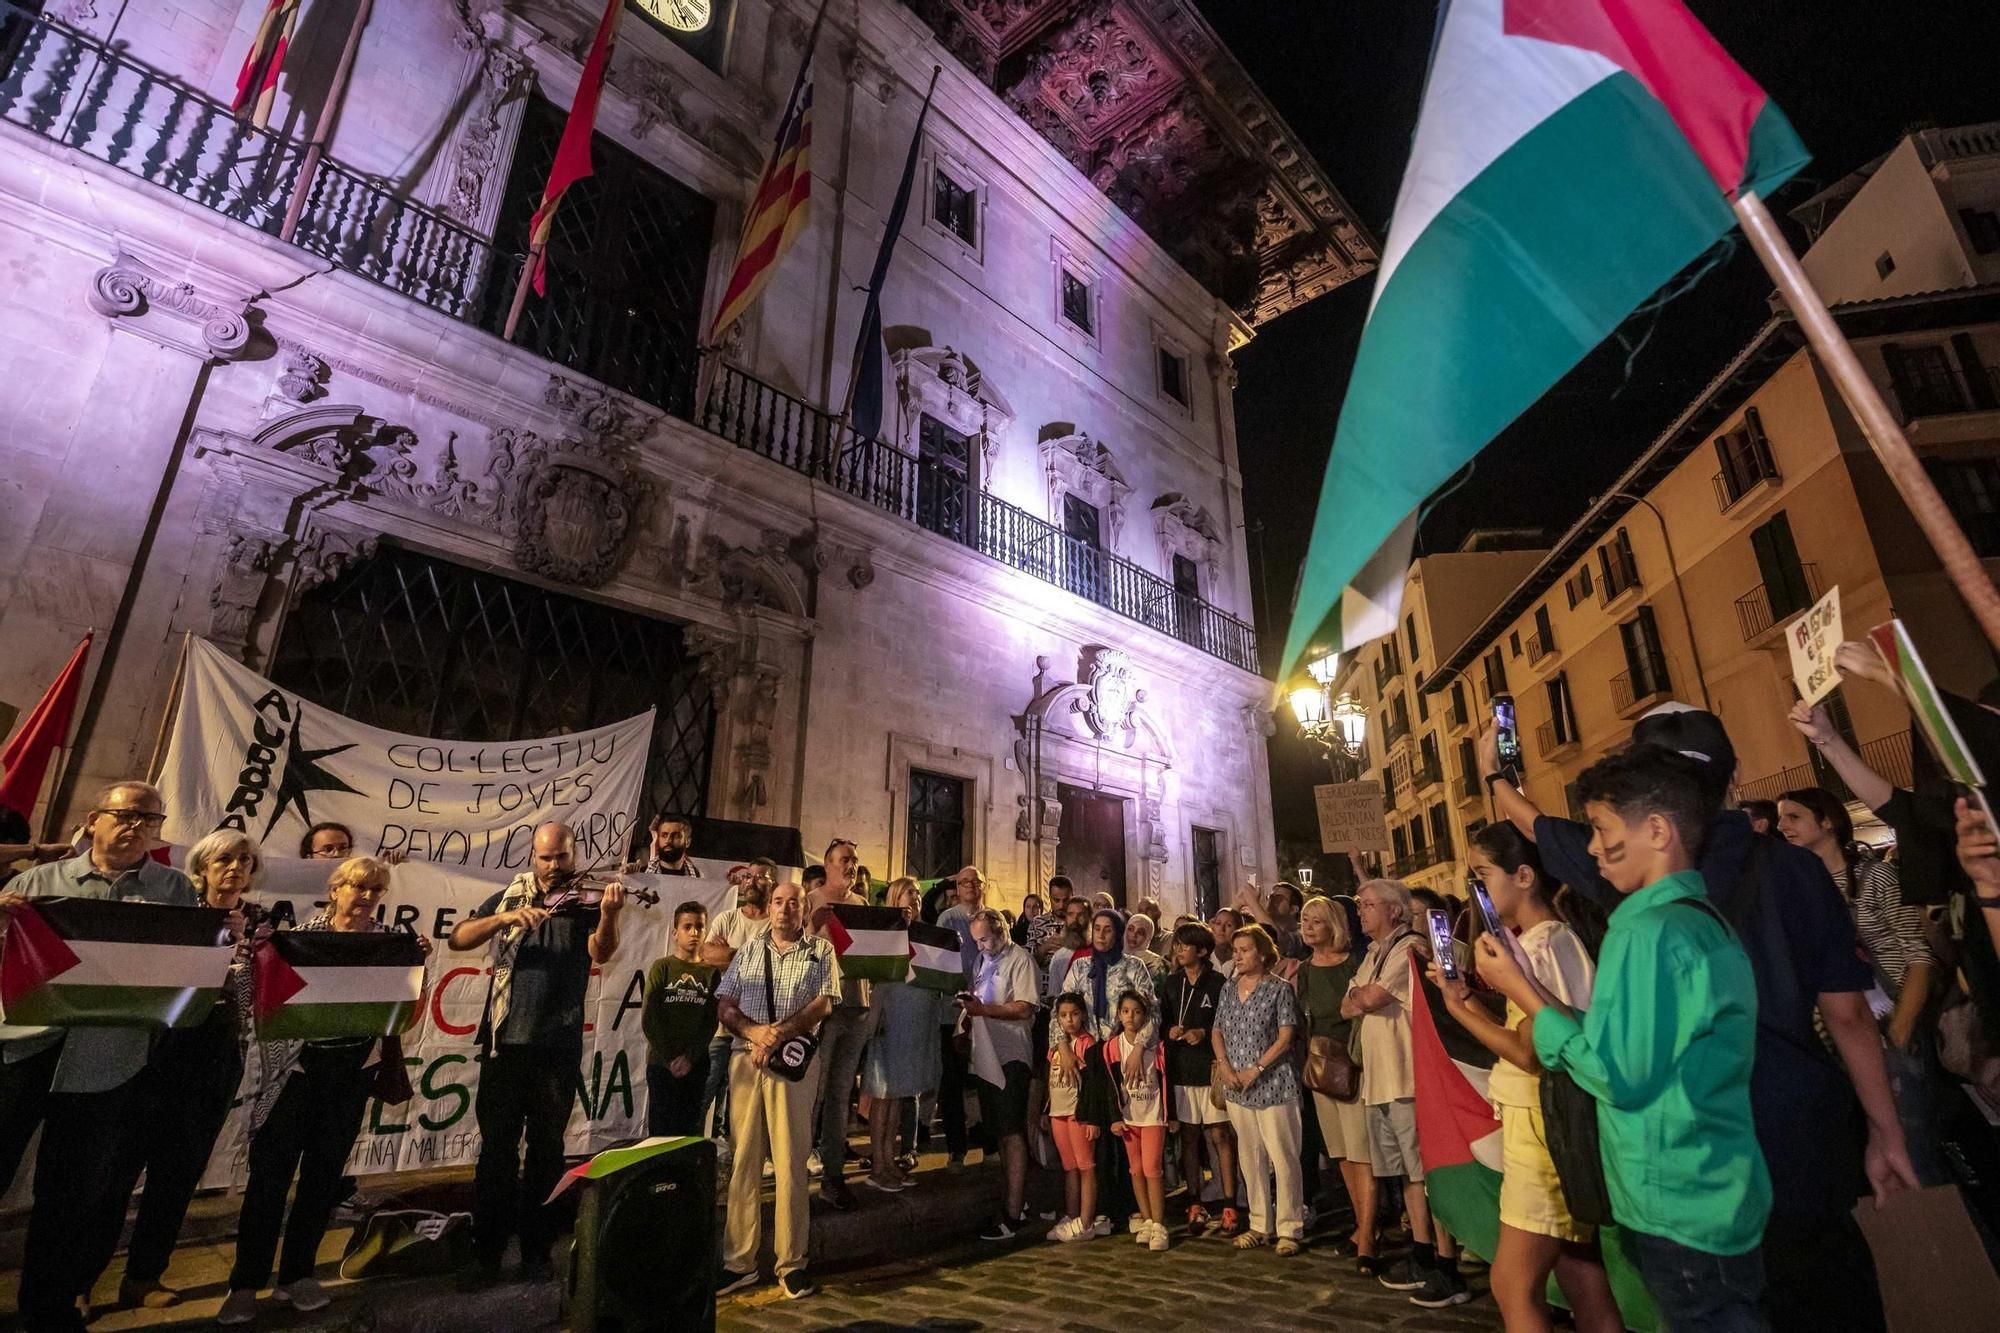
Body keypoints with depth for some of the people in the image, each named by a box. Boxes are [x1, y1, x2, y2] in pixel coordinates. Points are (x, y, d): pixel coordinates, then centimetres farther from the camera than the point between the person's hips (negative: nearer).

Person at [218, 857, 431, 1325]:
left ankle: (296, 1275, 25)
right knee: (270, 1171, 2)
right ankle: (245, 1283, 18)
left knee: (324, 1174, 10)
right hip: (297, 1063, -2)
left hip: (354, 1068, 2)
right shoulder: (303, 931, -1)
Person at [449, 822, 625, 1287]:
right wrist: (506, 917, -21)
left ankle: (537, 1251, 23)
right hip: (504, 1040, 1)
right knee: (496, 1146, 8)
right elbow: (458, 939, -4)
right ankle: (486, 1252, 23)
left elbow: (601, 952, -17)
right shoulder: (509, 897, 7)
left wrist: (609, 913, -37)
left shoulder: (586, 900, -1)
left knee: (546, 1149, 9)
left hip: (558, 1045, -1)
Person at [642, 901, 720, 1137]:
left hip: (695, 1064, 2)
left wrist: (690, 1057, -10)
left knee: (689, 1128, 5)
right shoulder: (662, 967, -1)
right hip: (660, 1062, -2)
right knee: (660, 1128, 0)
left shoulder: (711, 972, 4)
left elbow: (711, 1021, 1)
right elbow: (649, 1017, -5)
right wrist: (669, 1058, -10)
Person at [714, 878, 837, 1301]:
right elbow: (725, 1007, 7)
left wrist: (780, 1033, -16)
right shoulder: (748, 952, 14)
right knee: (743, 1158, 6)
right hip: (745, 1057, 3)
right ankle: (739, 1262, 15)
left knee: (790, 1160, 0)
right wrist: (756, 1032, -11)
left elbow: (823, 1003, -4)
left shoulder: (821, 951, 5)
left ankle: (792, 1263, 9)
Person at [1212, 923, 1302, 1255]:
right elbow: (1217, 1032, 12)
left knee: (1284, 1158, -1)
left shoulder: (1278, 989, -6)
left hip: (1272, 1085, -5)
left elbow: (1285, 1037, -11)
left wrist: (1255, 1070, -14)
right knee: (1250, 1158, 13)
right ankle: (1260, 1225, 25)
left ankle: (1289, 1228, 13)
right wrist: (1225, 1066, -3)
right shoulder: (1228, 988, 9)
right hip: (1236, 1088, 5)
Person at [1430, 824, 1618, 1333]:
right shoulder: (1549, 940, 10)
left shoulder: (1544, 943, -18)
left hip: (1546, 1127, -9)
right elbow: (1524, 1041, 9)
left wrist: (1457, 1007, -13)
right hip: (1539, 1124, 9)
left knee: (1513, 1284, -1)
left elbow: (1530, 1053, -21)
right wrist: (1467, 1000, 2)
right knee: (1582, 1282, 15)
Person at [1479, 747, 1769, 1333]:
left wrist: (1520, 990, -15)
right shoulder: (1706, 921, 8)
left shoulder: (1647, 932, -23)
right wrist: (1534, 984, 6)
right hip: (1720, 1198, 9)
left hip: (1679, 1208, -9)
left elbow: (1619, 1075, -23)